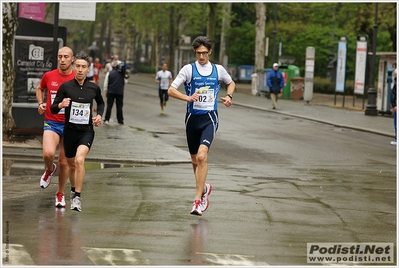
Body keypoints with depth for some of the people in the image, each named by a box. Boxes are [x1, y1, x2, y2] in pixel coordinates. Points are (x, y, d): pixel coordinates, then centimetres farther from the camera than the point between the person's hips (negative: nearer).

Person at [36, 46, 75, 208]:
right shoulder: (49, 76, 0)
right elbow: (39, 89, 22)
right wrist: (40, 103, 5)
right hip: (51, 122, 0)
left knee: (64, 162, 6)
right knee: (48, 153, -24)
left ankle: (60, 194, 26)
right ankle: (50, 169, 12)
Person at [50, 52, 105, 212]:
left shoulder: (94, 88, -1)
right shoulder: (65, 87, -6)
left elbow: (100, 103, 21)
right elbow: (53, 109, -2)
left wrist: (99, 115, 3)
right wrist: (61, 104, -24)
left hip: (86, 131, -1)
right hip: (70, 130, 2)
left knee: (79, 160, -24)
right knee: (71, 164, 15)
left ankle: (77, 197, -21)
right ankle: (75, 189, 44)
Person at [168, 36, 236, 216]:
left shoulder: (218, 70, 5)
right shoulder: (188, 69, -1)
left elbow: (231, 83, 25)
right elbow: (171, 90, -7)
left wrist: (229, 96, 4)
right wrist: (187, 98, -23)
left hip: (209, 118, -2)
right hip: (193, 118, 2)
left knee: (202, 156, -20)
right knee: (195, 160, 11)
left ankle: (198, 199, -20)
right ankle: (204, 188, 40)